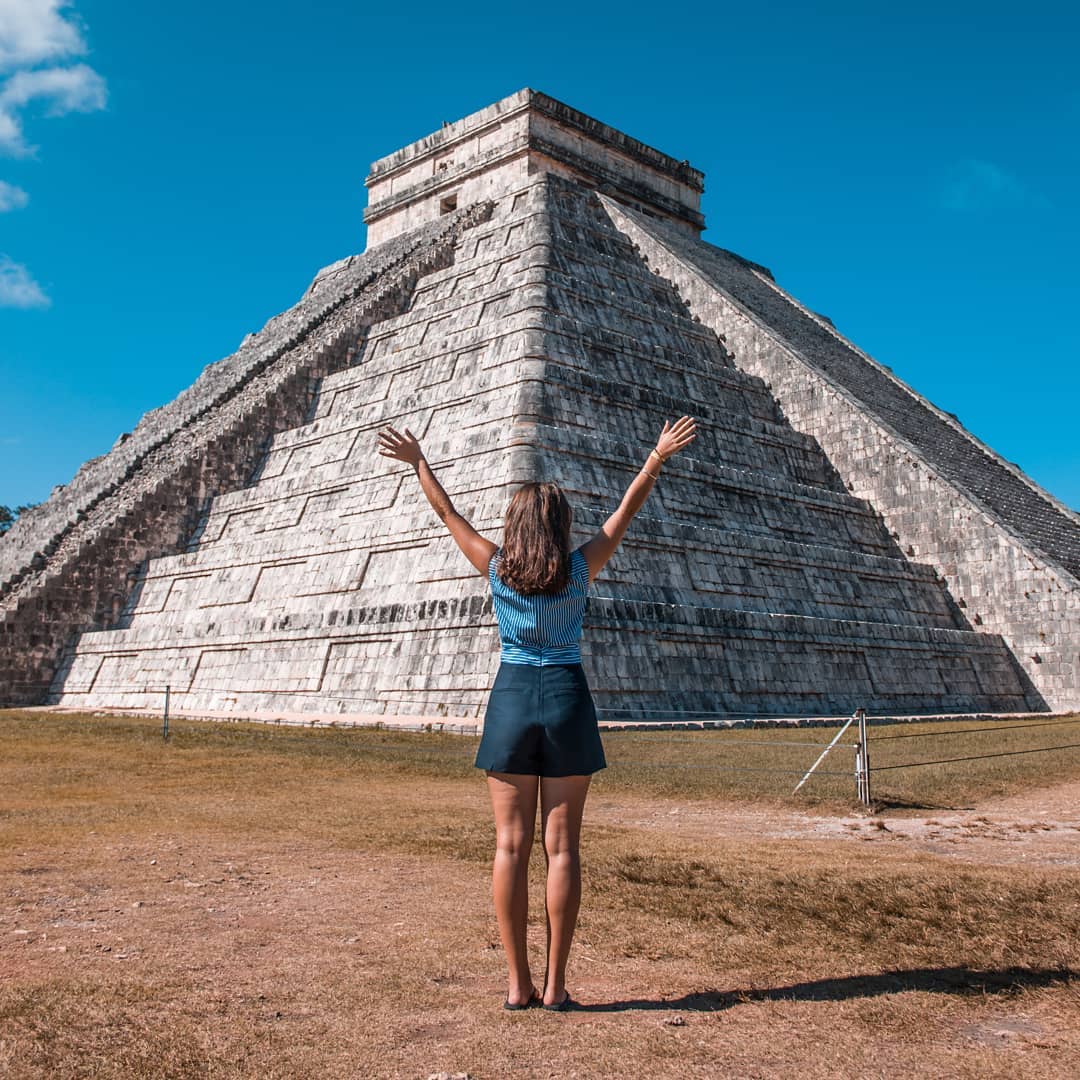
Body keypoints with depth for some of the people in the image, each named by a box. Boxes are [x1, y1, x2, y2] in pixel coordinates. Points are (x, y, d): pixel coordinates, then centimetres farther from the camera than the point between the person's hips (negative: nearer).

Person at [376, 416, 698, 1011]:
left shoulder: (497, 569, -1)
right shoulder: (579, 571, -3)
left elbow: (447, 512, 9)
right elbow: (625, 512, 5)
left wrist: (417, 461, 20)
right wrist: (659, 455, 12)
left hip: (511, 700, 1)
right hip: (567, 699, -1)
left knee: (511, 845, 4)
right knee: (561, 847, 3)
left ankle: (518, 983, 6)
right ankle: (555, 984, 5)